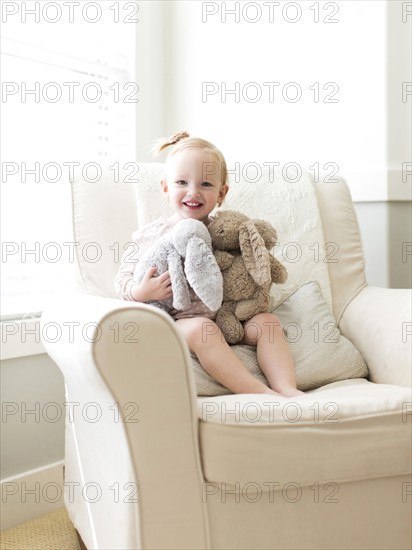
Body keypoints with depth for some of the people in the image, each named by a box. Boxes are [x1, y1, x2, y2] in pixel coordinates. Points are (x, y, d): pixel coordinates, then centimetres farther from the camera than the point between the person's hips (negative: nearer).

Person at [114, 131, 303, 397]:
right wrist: (142, 292, -20)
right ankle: (262, 394, -34)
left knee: (267, 321, -12)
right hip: (177, 322, -4)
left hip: (226, 318, 5)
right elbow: (123, 278, 1)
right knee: (201, 329, -33)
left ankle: (287, 389, -23)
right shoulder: (153, 234, -2)